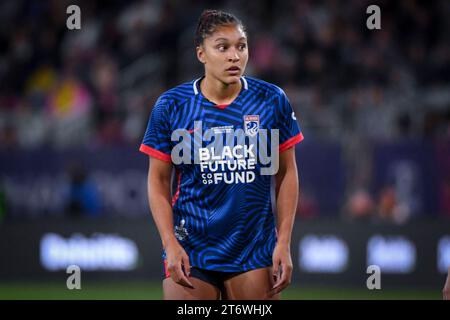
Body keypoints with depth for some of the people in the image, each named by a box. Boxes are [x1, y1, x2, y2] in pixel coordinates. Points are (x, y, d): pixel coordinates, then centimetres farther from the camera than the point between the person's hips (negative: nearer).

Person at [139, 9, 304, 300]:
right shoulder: (171, 106, -3)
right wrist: (170, 244, -9)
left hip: (255, 252, 1)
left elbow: (286, 173, 5)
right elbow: (158, 180, 2)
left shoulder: (272, 100, 0)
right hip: (190, 251, -1)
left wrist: (284, 243, -1)